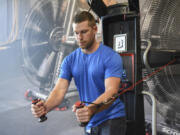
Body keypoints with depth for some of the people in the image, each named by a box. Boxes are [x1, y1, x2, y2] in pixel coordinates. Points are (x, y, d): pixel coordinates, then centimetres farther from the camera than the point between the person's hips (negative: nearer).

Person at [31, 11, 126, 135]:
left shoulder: (111, 57, -12)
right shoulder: (70, 60, 3)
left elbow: (111, 91, -23)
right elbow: (60, 89, -7)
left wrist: (91, 109, -42)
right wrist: (46, 107, -28)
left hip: (112, 120, -5)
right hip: (90, 123, 5)